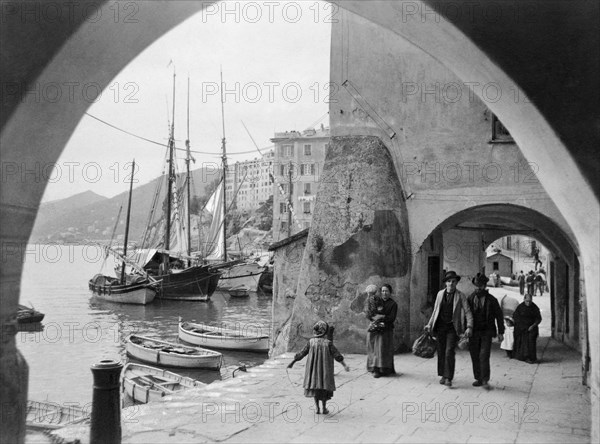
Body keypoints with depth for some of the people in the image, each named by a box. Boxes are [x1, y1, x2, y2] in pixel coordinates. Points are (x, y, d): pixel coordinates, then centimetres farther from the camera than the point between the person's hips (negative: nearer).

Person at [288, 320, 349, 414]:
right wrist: (344, 365, -7)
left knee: (314, 386, 12)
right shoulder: (328, 343, -10)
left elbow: (301, 353, -2)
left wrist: (292, 362, 7)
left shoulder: (311, 342, -7)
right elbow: (336, 355, -11)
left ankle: (317, 407, 5)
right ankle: (324, 408, 13)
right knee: (324, 386, 11)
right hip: (325, 369, -1)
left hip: (313, 368, 1)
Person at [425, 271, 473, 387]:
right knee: (441, 352, 8)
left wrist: (469, 327, -17)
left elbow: (467, 312, -5)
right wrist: (429, 324, 15)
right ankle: (443, 375, 22)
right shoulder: (440, 294, 8)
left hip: (452, 328, -3)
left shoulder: (460, 296, -1)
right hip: (440, 327, 3)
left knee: (449, 352, -11)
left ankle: (448, 378, -4)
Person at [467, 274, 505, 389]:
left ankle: (485, 380, -4)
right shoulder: (470, 298, 5)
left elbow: (499, 316, 7)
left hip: (486, 332, -2)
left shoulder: (491, 300, 2)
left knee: (484, 356, -11)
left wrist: (501, 332, 3)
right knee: (475, 357, 5)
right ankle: (478, 379, 17)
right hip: (473, 333, 2)